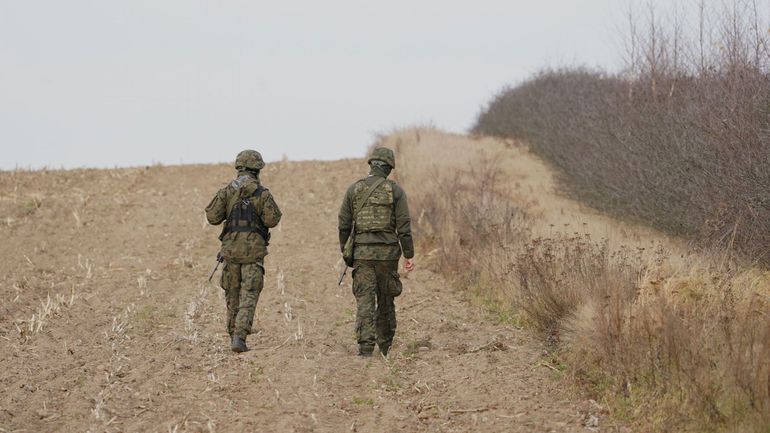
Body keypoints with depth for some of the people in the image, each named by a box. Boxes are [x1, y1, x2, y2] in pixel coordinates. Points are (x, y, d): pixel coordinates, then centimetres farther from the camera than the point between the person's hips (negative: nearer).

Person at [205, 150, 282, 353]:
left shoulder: (226, 192, 2)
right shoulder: (262, 193, -5)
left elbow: (212, 217, -3)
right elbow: (272, 220, -9)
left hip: (231, 248, 3)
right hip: (254, 249, -3)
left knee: (233, 294, 16)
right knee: (248, 296, -4)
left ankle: (234, 335, 23)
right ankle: (239, 338, -18)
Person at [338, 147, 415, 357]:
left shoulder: (354, 189, 3)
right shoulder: (395, 190, -2)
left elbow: (344, 224, 5)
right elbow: (404, 226, -5)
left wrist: (344, 250, 16)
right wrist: (409, 255, 0)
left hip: (362, 252, 0)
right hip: (387, 252, 0)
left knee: (365, 300, -1)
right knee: (386, 300, 13)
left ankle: (365, 346, -13)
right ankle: (385, 346, 24)